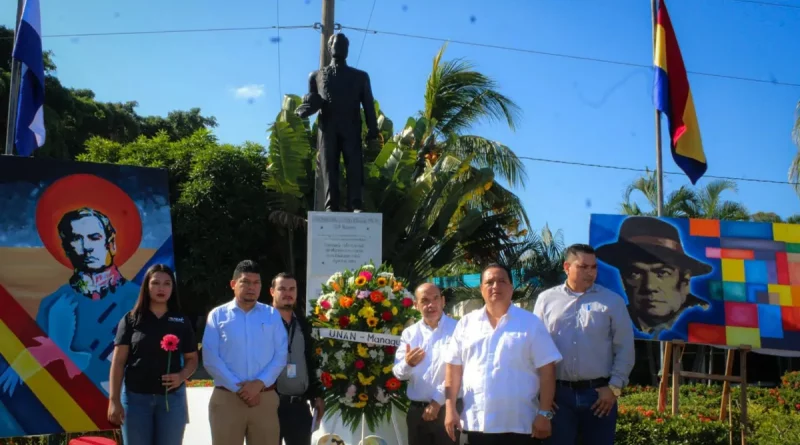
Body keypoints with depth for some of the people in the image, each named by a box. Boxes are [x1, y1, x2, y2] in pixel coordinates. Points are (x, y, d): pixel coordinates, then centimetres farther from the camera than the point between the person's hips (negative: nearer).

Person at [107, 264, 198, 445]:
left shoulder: (181, 322, 6)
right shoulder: (131, 319, 1)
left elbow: (192, 358, 10)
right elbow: (118, 362, -1)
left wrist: (181, 376, -11)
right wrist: (114, 400, -8)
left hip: (172, 397, 2)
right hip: (136, 397, -1)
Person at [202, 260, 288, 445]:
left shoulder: (272, 315, 10)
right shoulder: (218, 315, 4)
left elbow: (281, 355, 3)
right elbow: (210, 359, -4)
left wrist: (259, 383, -11)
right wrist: (238, 388, -11)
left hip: (265, 398, 2)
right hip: (227, 398, -2)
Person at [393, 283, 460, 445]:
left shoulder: (456, 330, -5)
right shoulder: (409, 333, 8)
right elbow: (398, 372, 3)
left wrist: (438, 400, -14)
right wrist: (407, 364, -20)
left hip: (446, 409, -4)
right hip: (416, 410, 4)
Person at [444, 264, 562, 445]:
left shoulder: (530, 323, 0)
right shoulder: (466, 323, 7)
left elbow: (546, 370, -3)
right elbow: (453, 368, 8)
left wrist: (544, 414, -8)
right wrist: (450, 408, 2)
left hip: (519, 425, -2)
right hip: (476, 423, 2)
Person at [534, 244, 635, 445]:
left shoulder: (612, 301, 4)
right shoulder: (546, 300, 5)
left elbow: (625, 349, 3)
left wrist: (614, 387, -4)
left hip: (599, 394, 0)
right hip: (558, 394, 0)